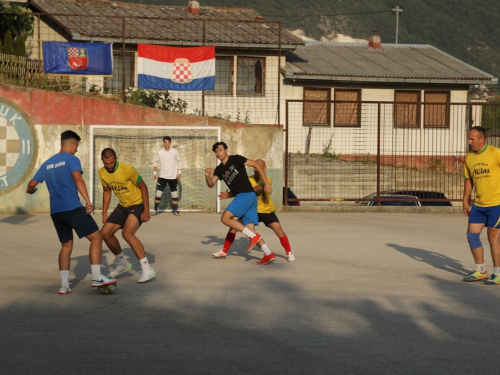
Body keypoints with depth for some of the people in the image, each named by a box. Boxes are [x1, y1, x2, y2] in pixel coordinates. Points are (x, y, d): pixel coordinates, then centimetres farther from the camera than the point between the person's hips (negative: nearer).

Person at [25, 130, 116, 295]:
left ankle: (64, 285, 7)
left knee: (66, 246, 16)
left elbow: (32, 185, 21)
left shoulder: (47, 164, 18)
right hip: (73, 208, -7)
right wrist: (88, 201, -25)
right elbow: (78, 179, -17)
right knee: (96, 237, -1)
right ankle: (96, 277, -9)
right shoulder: (71, 159, -1)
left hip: (55, 212, 7)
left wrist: (30, 190, 44)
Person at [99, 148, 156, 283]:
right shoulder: (102, 173, -4)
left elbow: (143, 187, -16)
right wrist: (104, 213, 9)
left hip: (138, 204, -7)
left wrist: (146, 210, -19)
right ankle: (123, 264, 23)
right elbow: (107, 191, 13)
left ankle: (147, 269, -24)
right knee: (105, 233, 2)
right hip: (123, 206, 7)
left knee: (127, 233, -27)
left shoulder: (127, 169, -24)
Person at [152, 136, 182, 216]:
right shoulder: (159, 152, -2)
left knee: (174, 193, 5)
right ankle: (155, 210, 3)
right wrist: (154, 173, 3)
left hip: (173, 176, 0)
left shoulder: (175, 152, -5)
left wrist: (179, 173, -2)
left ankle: (175, 210, 16)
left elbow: (179, 161, 3)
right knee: (158, 192, -5)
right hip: (162, 176, 0)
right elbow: (156, 162, 7)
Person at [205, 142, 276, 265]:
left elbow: (256, 165, -4)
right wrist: (207, 175, -15)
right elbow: (211, 184, 8)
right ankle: (269, 254, -4)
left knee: (225, 218, -13)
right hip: (241, 197, 8)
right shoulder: (219, 169, 18)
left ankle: (253, 236, -13)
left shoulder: (236, 159, -2)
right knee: (249, 229, 0)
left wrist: (266, 183, -9)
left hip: (246, 194, -8)